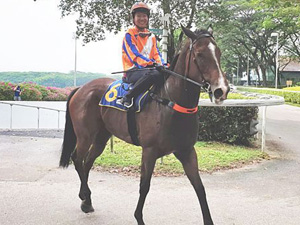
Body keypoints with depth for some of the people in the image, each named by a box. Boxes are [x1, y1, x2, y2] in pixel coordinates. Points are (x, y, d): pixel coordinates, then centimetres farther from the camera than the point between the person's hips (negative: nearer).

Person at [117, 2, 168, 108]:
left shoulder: (151, 36, 21)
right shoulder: (129, 34, 0)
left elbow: (156, 54, 14)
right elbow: (134, 54, -12)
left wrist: (162, 64, -9)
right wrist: (152, 63, -25)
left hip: (148, 68, 6)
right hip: (133, 70, -6)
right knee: (155, 73, -38)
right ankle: (127, 97, -30)